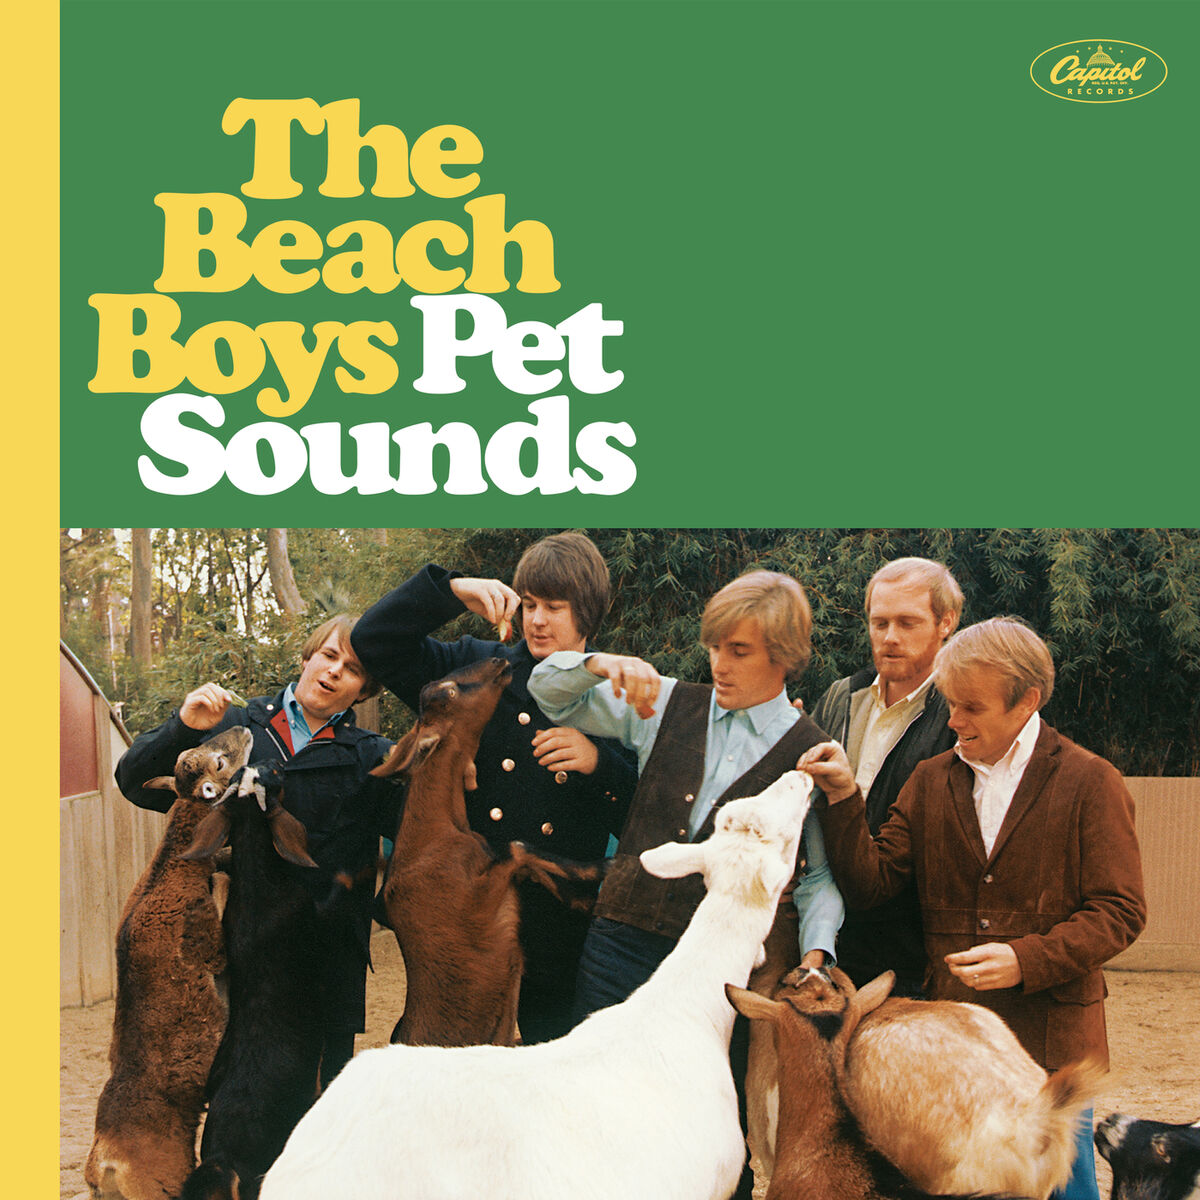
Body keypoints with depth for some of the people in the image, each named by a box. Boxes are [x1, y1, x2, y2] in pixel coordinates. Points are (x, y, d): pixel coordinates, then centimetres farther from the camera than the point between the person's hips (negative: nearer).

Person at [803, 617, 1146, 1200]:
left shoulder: (1090, 781, -3)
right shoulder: (931, 780, 9)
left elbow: (1119, 912, -6)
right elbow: (871, 881, 3)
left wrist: (1027, 959, -18)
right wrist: (844, 797, -10)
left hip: (1050, 1040, -3)